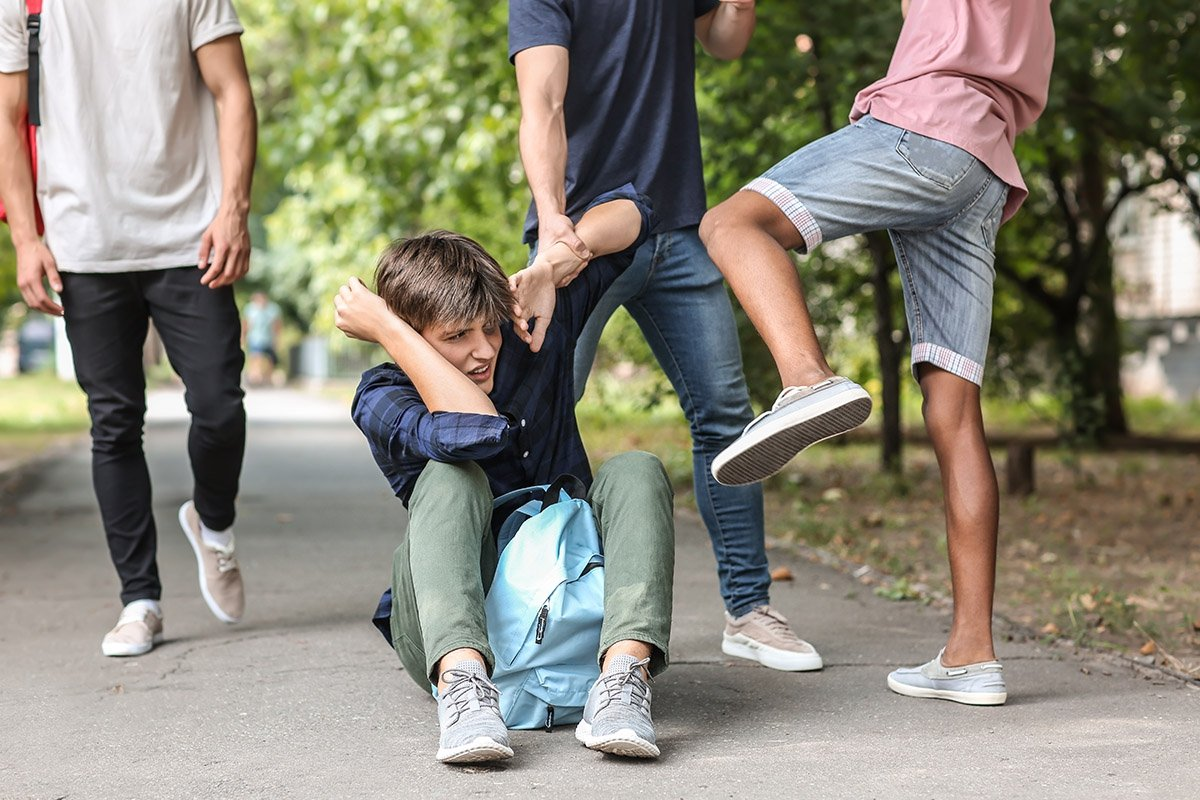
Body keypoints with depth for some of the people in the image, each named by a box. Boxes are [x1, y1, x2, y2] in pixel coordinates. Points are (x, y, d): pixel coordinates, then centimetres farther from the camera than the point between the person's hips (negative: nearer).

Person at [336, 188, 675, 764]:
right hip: (453, 628, -3)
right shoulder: (382, 399, -9)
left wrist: (556, 260, -14)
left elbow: (626, 213, 5)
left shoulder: (531, 338, 2)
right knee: (452, 476, -28)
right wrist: (386, 328, -23)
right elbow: (478, 432, -33)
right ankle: (462, 682, -50)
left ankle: (624, 674, -41)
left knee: (635, 469, -19)